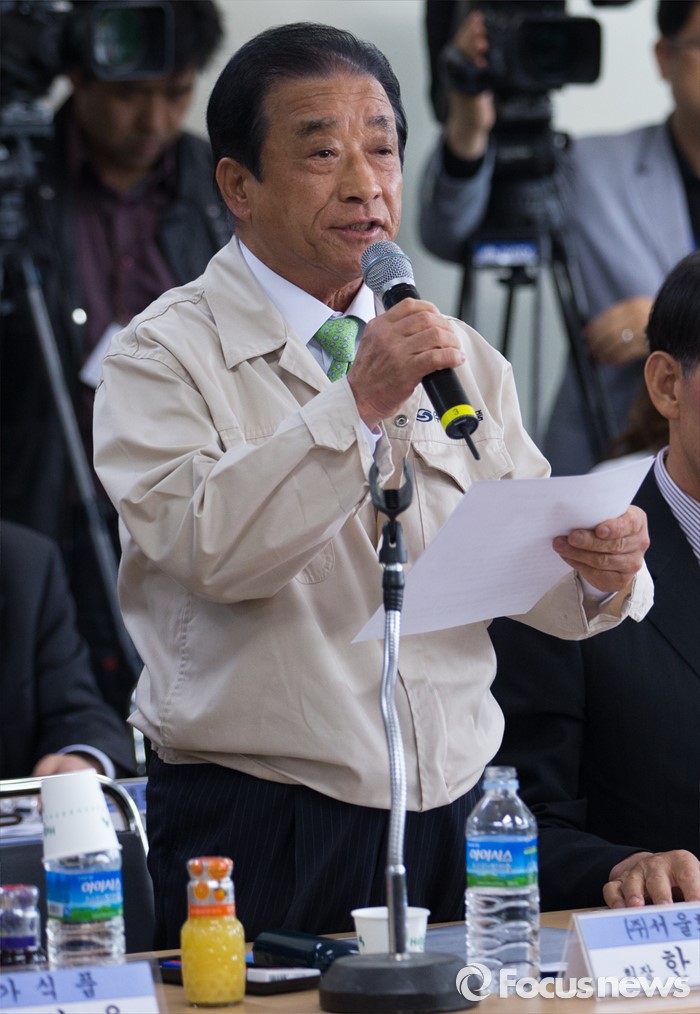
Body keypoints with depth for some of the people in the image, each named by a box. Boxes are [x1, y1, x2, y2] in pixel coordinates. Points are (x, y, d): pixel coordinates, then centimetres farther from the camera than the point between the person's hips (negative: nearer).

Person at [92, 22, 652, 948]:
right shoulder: (163, 356, -3)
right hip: (261, 830, -4)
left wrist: (601, 572, -15)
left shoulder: (461, 358, 13)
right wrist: (359, 405, -23)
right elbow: (208, 547, -19)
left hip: (455, 816, 4)